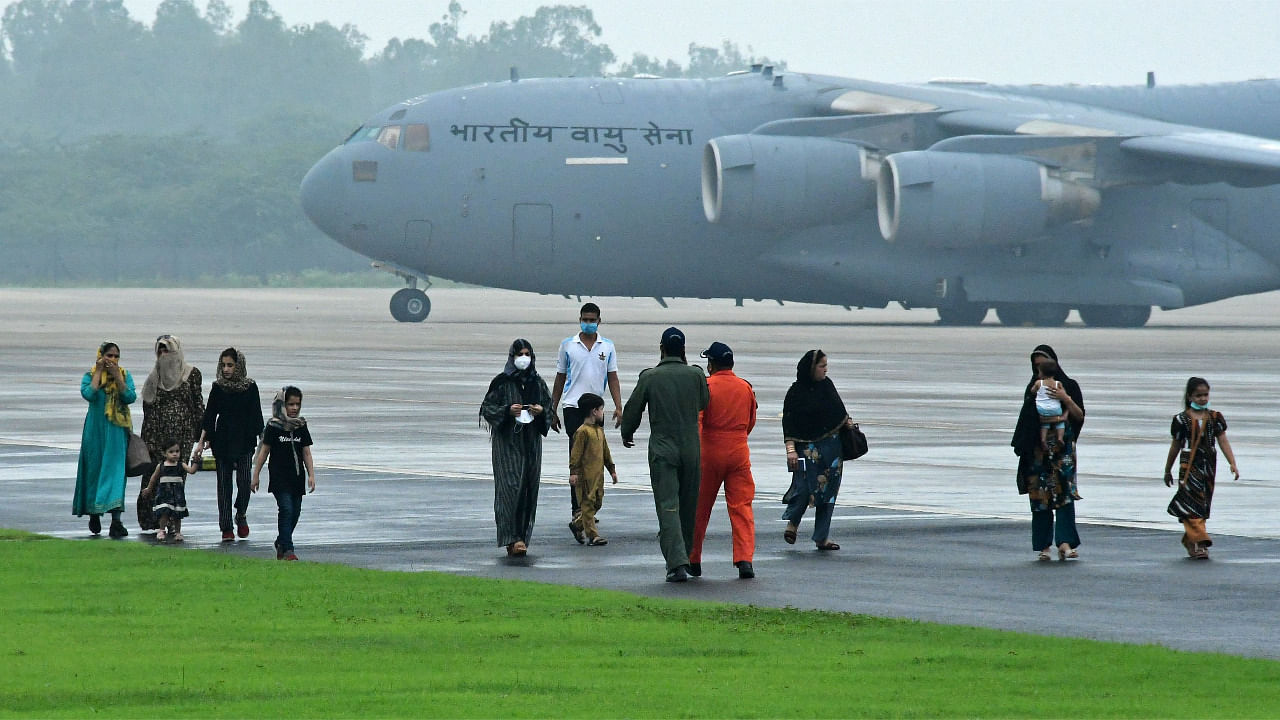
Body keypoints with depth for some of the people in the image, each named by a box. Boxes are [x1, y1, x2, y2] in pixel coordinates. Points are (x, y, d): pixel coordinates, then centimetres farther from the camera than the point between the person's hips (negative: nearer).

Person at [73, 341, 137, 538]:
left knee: (116, 470, -9)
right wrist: (99, 372, -13)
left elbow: (130, 397, -10)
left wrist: (116, 376, -14)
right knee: (94, 469, 7)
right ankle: (94, 514, 26)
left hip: (117, 433, 0)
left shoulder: (124, 375, 5)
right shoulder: (90, 376, 1)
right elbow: (88, 394, -19)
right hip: (96, 431, 0)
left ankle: (116, 520, -17)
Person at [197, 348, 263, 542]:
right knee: (224, 483, 1)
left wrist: (262, 439, -1)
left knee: (244, 481, -9)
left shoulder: (250, 387, 1)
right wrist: (203, 439, 0)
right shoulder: (218, 388, 4)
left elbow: (256, 416, 4)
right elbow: (209, 415, 7)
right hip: (222, 442, 1)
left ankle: (241, 515, 18)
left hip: (244, 440, -1)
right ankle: (226, 528, 5)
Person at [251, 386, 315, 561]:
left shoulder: (301, 427, 7)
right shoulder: (273, 427, -4)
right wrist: (256, 476, 1)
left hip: (297, 477, 4)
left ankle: (281, 543, 27)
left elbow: (306, 453, 10)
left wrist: (311, 475, 1)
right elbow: (264, 452, 0)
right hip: (279, 477, -4)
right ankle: (287, 550, -14)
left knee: (295, 512, 6)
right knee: (286, 510, -14)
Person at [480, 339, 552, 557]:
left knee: (529, 488, 4)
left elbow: (549, 406, 16)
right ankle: (512, 539, -17)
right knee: (511, 488, -13)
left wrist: (542, 411, -6)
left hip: (531, 442, 5)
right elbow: (487, 408, -2)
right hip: (507, 442, -5)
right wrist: (507, 411, -18)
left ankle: (522, 536, 12)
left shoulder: (537, 382, 9)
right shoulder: (502, 382, -3)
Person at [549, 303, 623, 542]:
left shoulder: (607, 347, 9)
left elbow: (613, 379, 8)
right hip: (573, 406, -3)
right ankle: (578, 515, -20)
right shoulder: (568, 345, 4)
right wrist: (552, 411, 10)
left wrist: (618, 407, -5)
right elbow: (560, 379, 10)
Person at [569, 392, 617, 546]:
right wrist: (573, 472, -17)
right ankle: (592, 536, -4)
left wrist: (612, 469, 24)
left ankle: (577, 524, 27)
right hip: (585, 474, -9)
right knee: (588, 504, -4)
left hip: (598, 474, 9)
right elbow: (576, 453, -13)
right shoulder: (582, 432, -12)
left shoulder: (599, 430, 15)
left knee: (597, 502, 11)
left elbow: (605, 452, 23)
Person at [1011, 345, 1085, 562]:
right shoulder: (1033, 388, 12)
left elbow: (1080, 416, 2)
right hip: (1038, 450, 2)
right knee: (1040, 496, -2)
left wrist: (1066, 399, -12)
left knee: (1065, 493, -14)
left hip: (1063, 448, -2)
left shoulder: (1069, 386, 7)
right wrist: (1033, 396, -12)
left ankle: (1065, 543, -23)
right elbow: (1026, 417, 2)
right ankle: (1044, 546, 2)